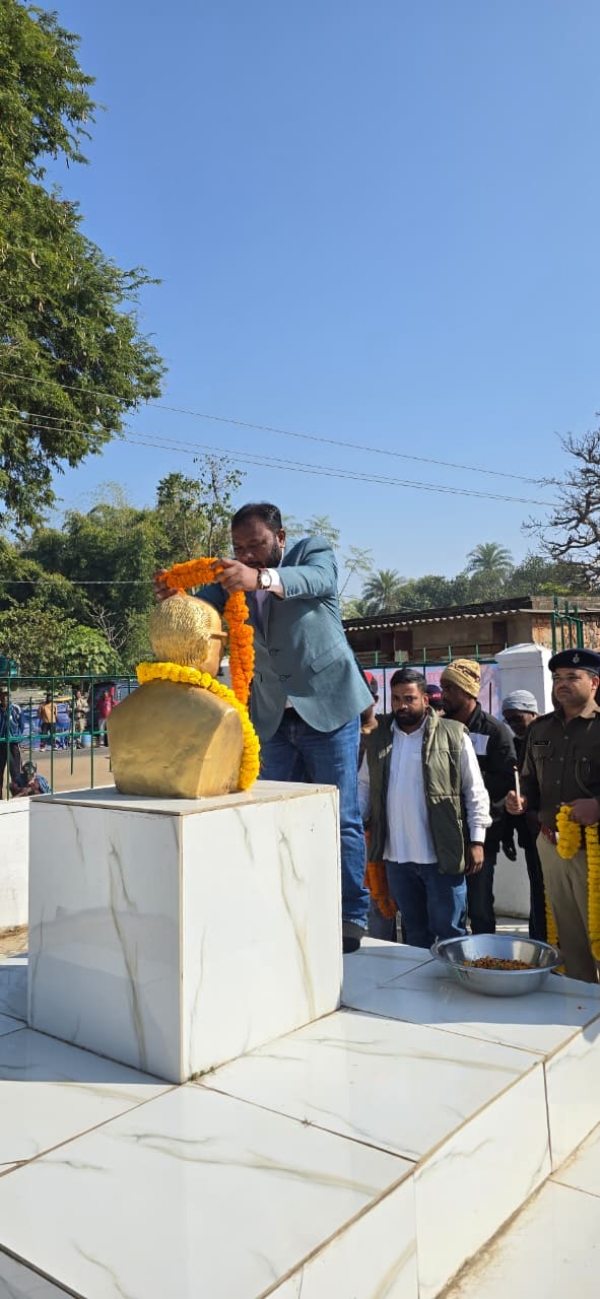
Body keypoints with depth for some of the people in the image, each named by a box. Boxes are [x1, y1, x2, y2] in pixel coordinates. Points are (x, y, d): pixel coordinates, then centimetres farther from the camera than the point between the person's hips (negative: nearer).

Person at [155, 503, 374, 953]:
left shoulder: (314, 551, -5)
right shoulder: (233, 578, 7)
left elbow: (316, 579, -28)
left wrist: (261, 578, -46)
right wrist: (175, 597, -32)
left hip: (328, 707, -4)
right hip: (275, 718, 5)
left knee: (341, 818, 0)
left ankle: (352, 917, 11)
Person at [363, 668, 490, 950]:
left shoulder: (453, 735, -5)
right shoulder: (377, 736, 6)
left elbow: (475, 792, -3)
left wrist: (476, 841, -6)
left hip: (443, 856, -4)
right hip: (396, 855, 4)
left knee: (448, 929, 6)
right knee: (414, 932, 18)